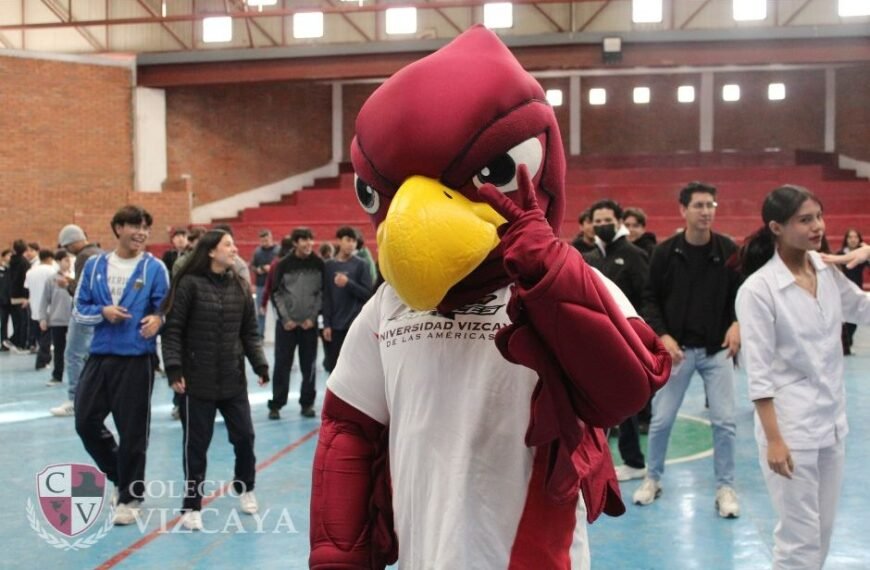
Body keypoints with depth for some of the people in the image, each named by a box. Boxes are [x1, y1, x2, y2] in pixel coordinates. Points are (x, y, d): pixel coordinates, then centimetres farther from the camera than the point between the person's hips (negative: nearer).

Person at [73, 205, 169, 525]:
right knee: (86, 422, 7)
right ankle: (121, 474, 31)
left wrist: (158, 320, -24)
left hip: (137, 360, -4)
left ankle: (130, 496, 17)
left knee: (132, 430, 1)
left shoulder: (155, 268, -2)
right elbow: (79, 310, 9)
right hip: (99, 357, 4)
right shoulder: (95, 265, 7)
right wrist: (103, 312, -11)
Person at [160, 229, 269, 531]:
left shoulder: (240, 286, 7)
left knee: (244, 436, 10)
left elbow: (250, 332, 9)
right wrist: (174, 368, -17)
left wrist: (260, 364, -3)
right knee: (196, 444, 3)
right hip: (197, 380, -4)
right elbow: (172, 330, -9)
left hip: (233, 379, 5)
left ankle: (245, 489, 34)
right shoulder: (189, 284, -8)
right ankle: (192, 506, 15)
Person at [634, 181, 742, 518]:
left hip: (717, 349, 1)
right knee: (662, 418, 6)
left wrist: (737, 323, -12)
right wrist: (662, 335, -11)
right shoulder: (665, 252, -6)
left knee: (724, 421, 0)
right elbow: (650, 298, 1)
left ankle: (725, 487, 16)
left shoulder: (728, 250, -4)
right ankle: (652, 478, 26)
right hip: (677, 348, 0)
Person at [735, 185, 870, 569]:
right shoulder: (758, 289, -16)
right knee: (800, 538, -1)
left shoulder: (828, 271, 2)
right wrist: (773, 439, -18)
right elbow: (759, 373, -16)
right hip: (791, 423, -7)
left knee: (822, 532, 16)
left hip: (832, 419, 7)